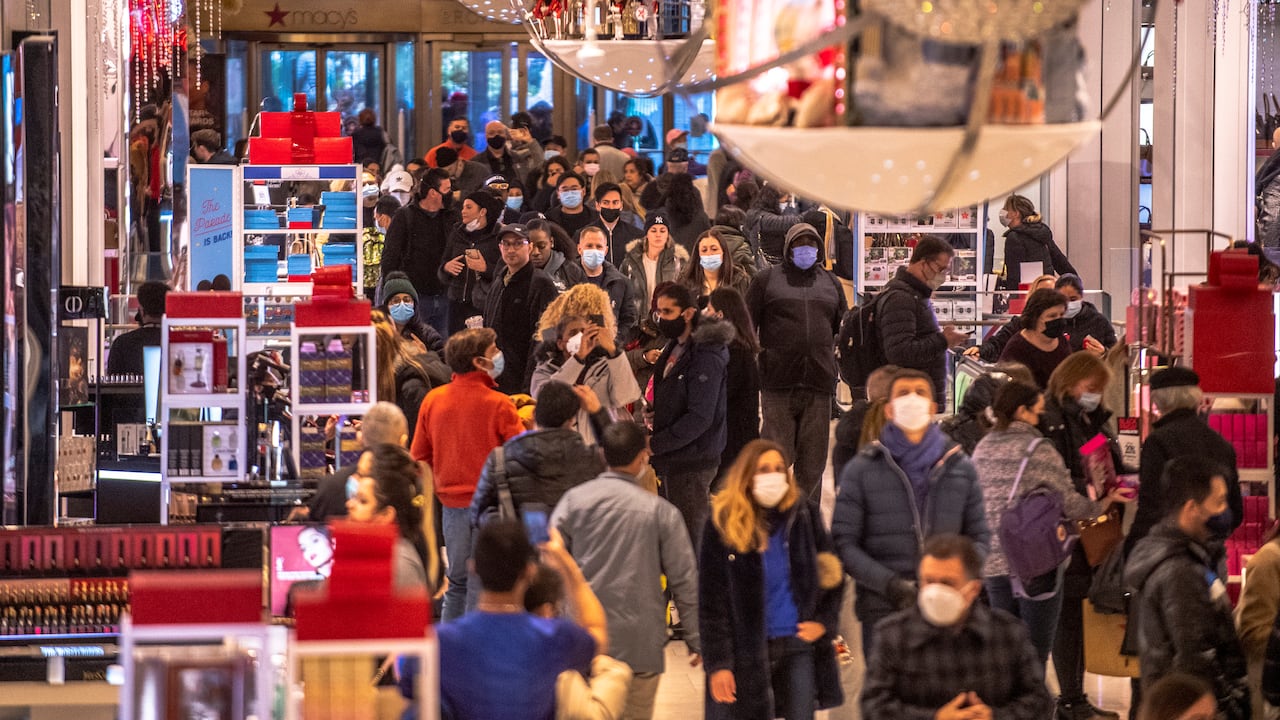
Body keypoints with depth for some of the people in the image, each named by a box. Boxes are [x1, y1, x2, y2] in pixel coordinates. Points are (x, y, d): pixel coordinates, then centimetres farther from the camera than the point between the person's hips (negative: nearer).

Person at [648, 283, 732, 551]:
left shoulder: (706, 358, -18)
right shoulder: (674, 348, 12)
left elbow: (699, 418, -23)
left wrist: (655, 444, -21)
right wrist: (655, 412, 4)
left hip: (693, 462, -10)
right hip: (672, 459, 10)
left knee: (688, 540, -6)